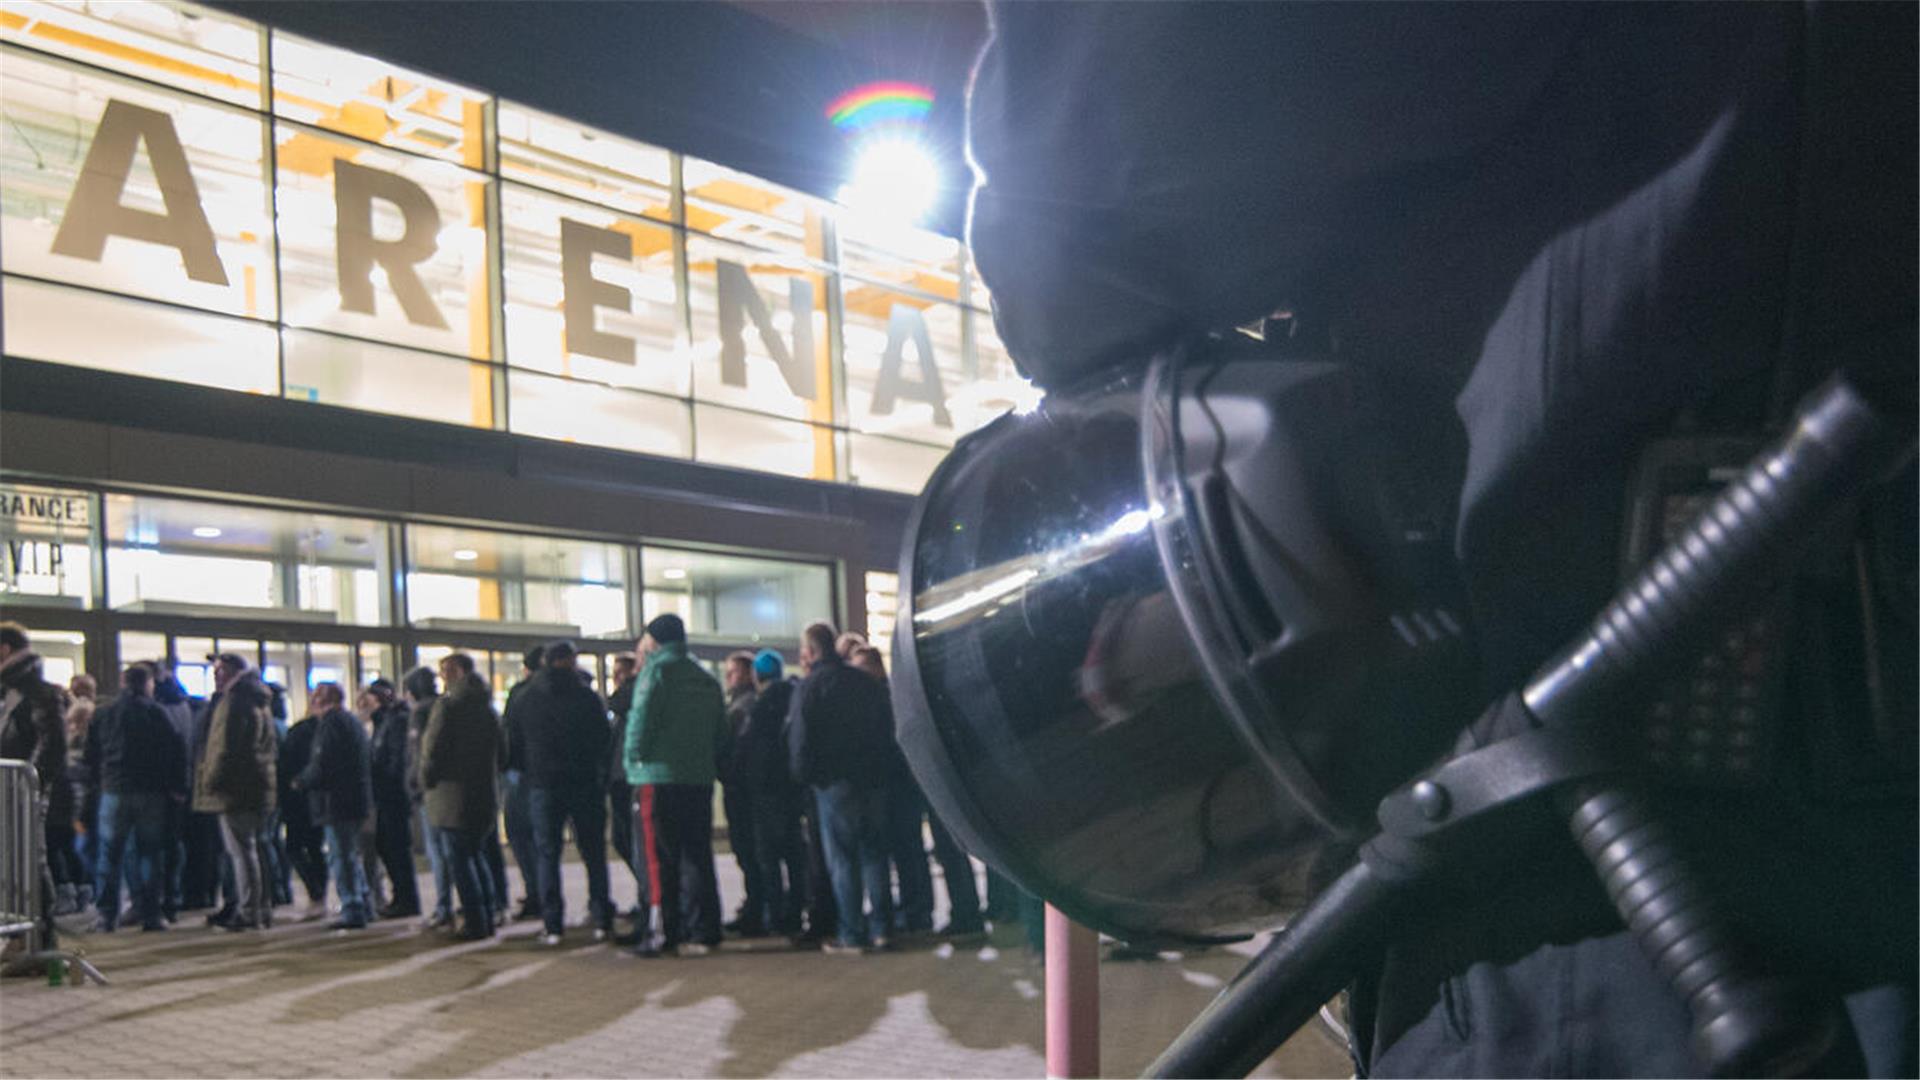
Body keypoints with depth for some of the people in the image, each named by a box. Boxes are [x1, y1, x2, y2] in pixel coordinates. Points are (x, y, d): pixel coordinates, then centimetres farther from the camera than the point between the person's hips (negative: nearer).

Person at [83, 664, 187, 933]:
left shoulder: (103, 715, 5)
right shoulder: (156, 714, -3)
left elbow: (89, 756, 7)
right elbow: (177, 750, -5)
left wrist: (99, 782, 18)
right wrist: (177, 787, 3)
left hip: (114, 792, 2)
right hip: (151, 793, -2)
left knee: (110, 855, 8)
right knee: (149, 854, 3)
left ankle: (107, 914, 6)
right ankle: (150, 914, 1)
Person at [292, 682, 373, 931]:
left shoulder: (331, 722, -11)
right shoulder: (354, 721, 17)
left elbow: (321, 764, -18)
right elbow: (369, 760, 21)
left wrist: (301, 782, 0)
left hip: (337, 801, -9)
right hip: (360, 798, 9)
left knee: (341, 857, -6)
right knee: (352, 854, 18)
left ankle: (352, 910, -8)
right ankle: (364, 907, 22)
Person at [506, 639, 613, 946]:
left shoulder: (522, 701, 4)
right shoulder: (587, 698, -3)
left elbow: (513, 748, 9)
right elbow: (605, 741, -1)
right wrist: (601, 777, 14)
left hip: (542, 786, 1)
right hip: (585, 784, -1)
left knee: (548, 855, 5)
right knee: (593, 853, 6)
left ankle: (553, 926, 1)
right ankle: (602, 920, 4)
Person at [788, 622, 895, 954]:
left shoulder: (811, 686, -7)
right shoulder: (866, 683, 12)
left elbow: (800, 738, -10)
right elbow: (887, 730, 15)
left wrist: (803, 775, 4)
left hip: (835, 782, -5)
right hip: (873, 780, 6)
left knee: (842, 857, -1)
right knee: (874, 853, 11)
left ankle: (851, 933, -1)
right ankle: (880, 927, 11)